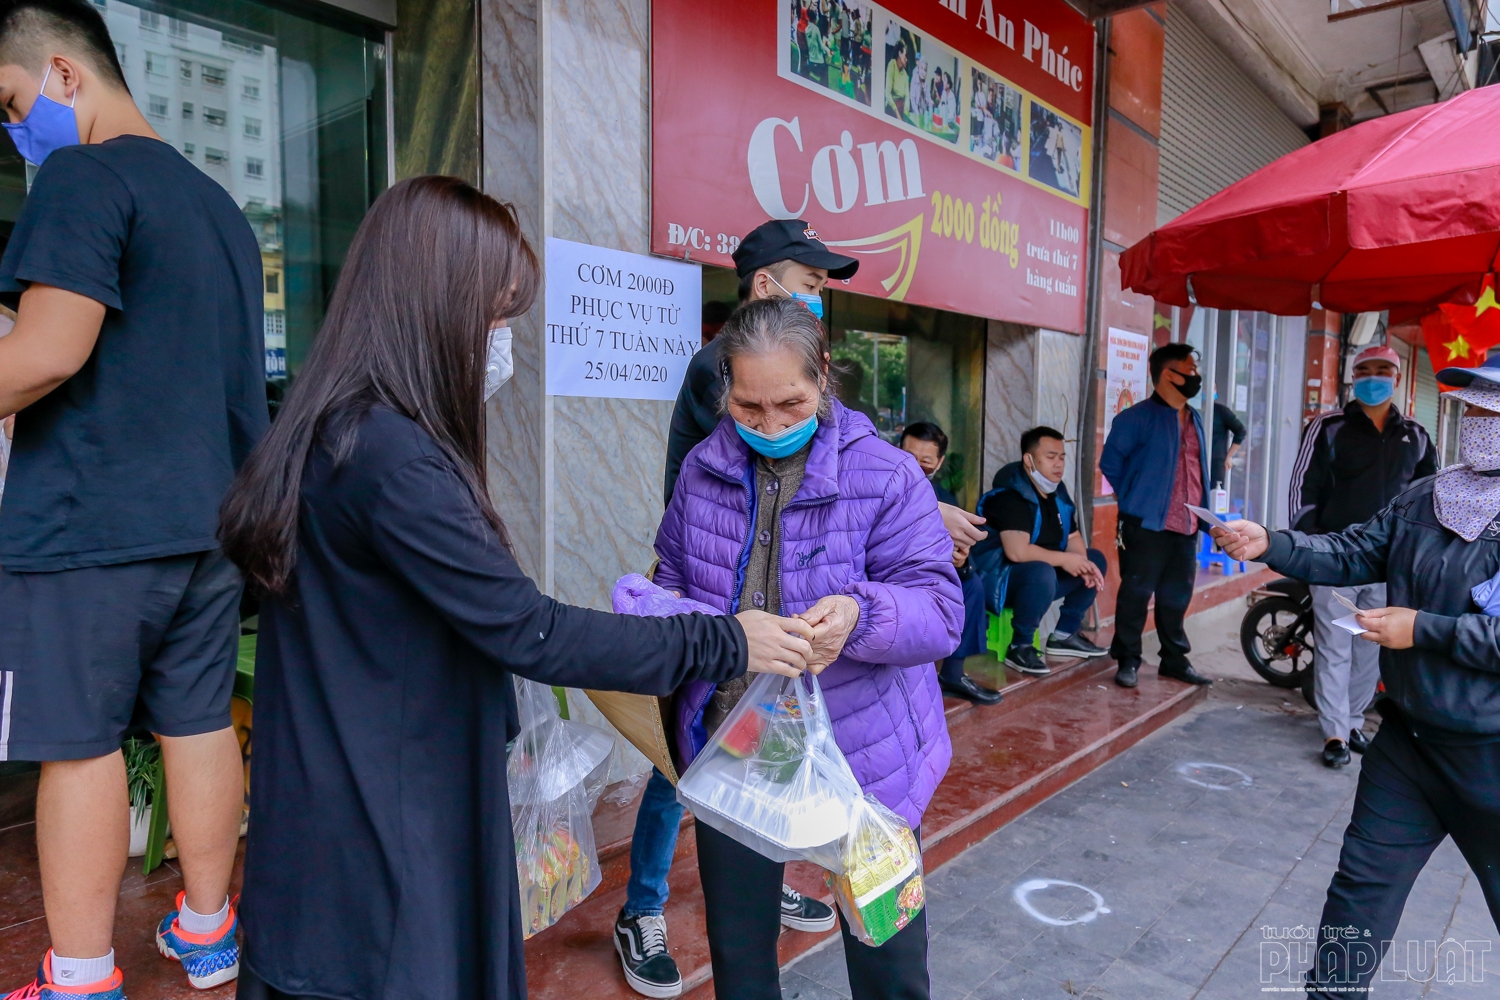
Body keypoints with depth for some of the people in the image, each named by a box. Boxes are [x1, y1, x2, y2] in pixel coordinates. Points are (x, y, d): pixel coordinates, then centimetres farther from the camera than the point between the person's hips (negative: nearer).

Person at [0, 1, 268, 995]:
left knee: (80, 746, 3)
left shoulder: (87, 178, -9)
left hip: (88, 528, -7)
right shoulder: (221, 204, 16)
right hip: (212, 521, 7)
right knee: (201, 724, 13)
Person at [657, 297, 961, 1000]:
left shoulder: (886, 477, -13)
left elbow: (939, 611, -16)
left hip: (861, 756, -3)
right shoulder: (703, 469, -1)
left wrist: (860, 614, -36)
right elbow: (673, 574, 13)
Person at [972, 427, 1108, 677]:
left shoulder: (1058, 491, 6)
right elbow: (1017, 551, -33)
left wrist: (1083, 565, -10)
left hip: (1039, 573, 10)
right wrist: (1063, 559, -20)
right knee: (1042, 573, -38)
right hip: (999, 577, -10)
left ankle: (1065, 635, 11)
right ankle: (1020, 647, -19)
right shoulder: (1010, 496, -23)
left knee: (1096, 559, 9)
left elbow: (1073, 537, 12)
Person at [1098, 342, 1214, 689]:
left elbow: (1200, 469, 22)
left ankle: (1175, 659, 25)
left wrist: (1203, 514, 14)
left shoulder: (1195, 420, 16)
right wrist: (1133, 499, -1)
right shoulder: (1138, 417, -8)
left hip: (1186, 527, 7)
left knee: (1177, 597, 13)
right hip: (1147, 525, -7)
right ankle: (1127, 661, 7)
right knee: (1136, 594, -2)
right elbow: (1110, 461, -6)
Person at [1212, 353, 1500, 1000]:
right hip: (1407, 736, 5)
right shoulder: (1425, 499, 2)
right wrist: (1269, 546, -14)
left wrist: (1424, 630, -22)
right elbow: (1352, 553, 1)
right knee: (1363, 882, 15)